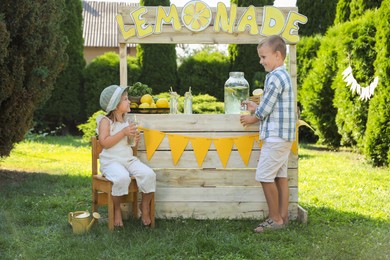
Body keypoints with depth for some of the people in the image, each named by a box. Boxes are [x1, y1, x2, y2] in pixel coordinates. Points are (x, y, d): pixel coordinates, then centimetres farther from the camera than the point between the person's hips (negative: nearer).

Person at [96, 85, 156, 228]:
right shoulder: (105, 121, -4)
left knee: (149, 174, -21)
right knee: (122, 178, -37)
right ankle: (116, 210, -12)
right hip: (111, 161, -6)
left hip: (129, 159, 6)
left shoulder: (126, 122, 16)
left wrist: (135, 139, 2)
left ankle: (145, 207, -1)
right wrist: (123, 132, -18)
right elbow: (104, 143, -17)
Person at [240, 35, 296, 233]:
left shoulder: (275, 77, -16)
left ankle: (275, 218, -1)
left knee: (265, 176, -7)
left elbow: (265, 109, -14)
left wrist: (252, 119, 2)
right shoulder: (283, 75, 16)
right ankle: (283, 216, 14)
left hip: (276, 135, -10)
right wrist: (256, 108, 16)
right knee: (280, 175, 10)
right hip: (284, 135, 10)